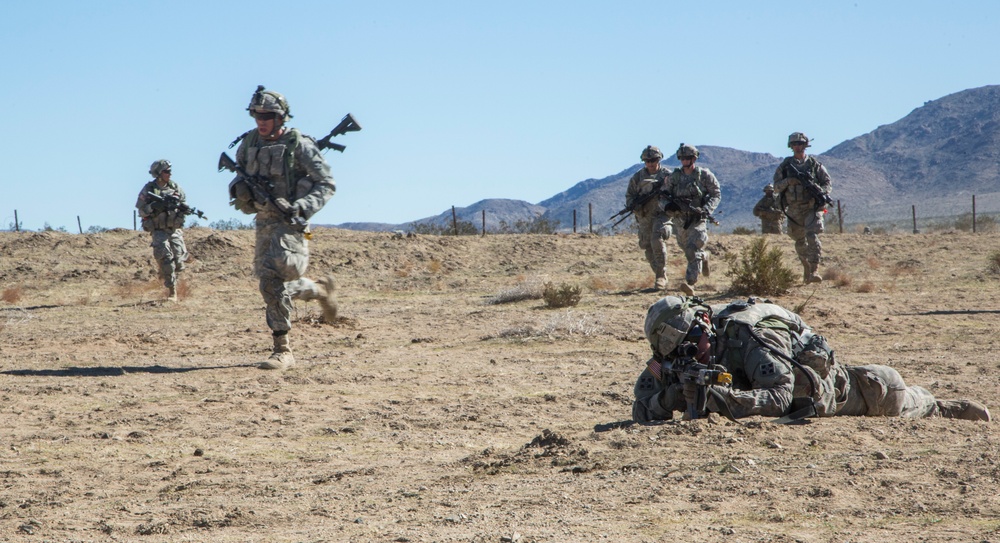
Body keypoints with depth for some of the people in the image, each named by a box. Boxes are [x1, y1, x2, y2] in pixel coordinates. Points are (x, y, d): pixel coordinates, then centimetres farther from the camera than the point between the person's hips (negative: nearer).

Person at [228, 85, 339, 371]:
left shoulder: (299, 145, -11)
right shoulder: (249, 143, 7)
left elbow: (327, 184, -9)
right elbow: (241, 173, 22)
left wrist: (303, 207, -23)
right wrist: (240, 189, -3)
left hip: (290, 223, -7)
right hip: (264, 222, 7)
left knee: (273, 282, -19)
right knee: (271, 282, 15)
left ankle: (282, 351, -12)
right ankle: (320, 289, 43)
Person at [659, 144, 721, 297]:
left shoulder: (705, 175, -5)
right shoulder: (673, 177, 1)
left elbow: (716, 195, 1)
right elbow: (663, 197, 4)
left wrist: (705, 210, -15)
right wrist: (668, 206, -20)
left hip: (698, 220, -4)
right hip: (679, 220, 4)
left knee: (693, 250, -21)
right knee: (687, 249, 20)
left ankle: (690, 283, -25)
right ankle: (704, 257, 53)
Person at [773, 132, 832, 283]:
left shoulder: (814, 164, 3)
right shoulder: (784, 166, 6)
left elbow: (828, 183, 5)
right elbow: (776, 187, 4)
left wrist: (820, 192, -15)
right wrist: (788, 181, -16)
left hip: (812, 207, -3)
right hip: (794, 210, 3)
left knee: (812, 236, -20)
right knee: (800, 241, 11)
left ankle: (814, 270, -23)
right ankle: (806, 269, 30)